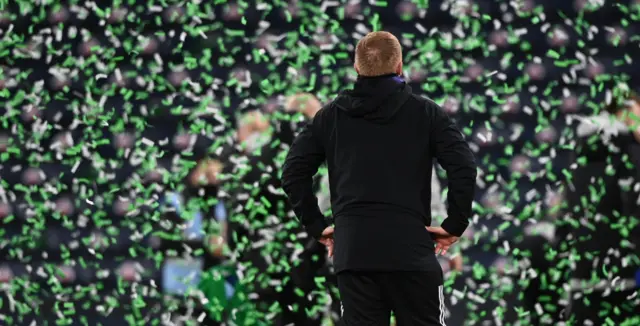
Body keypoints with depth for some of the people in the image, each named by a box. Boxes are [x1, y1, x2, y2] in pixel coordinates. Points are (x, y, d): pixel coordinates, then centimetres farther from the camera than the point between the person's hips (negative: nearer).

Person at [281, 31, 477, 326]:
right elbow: (463, 167, -7)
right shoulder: (425, 113, 4)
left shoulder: (330, 116, 11)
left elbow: (293, 173, 8)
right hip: (411, 250, -2)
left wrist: (316, 225, 13)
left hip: (353, 252, 2)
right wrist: (455, 224, 1)